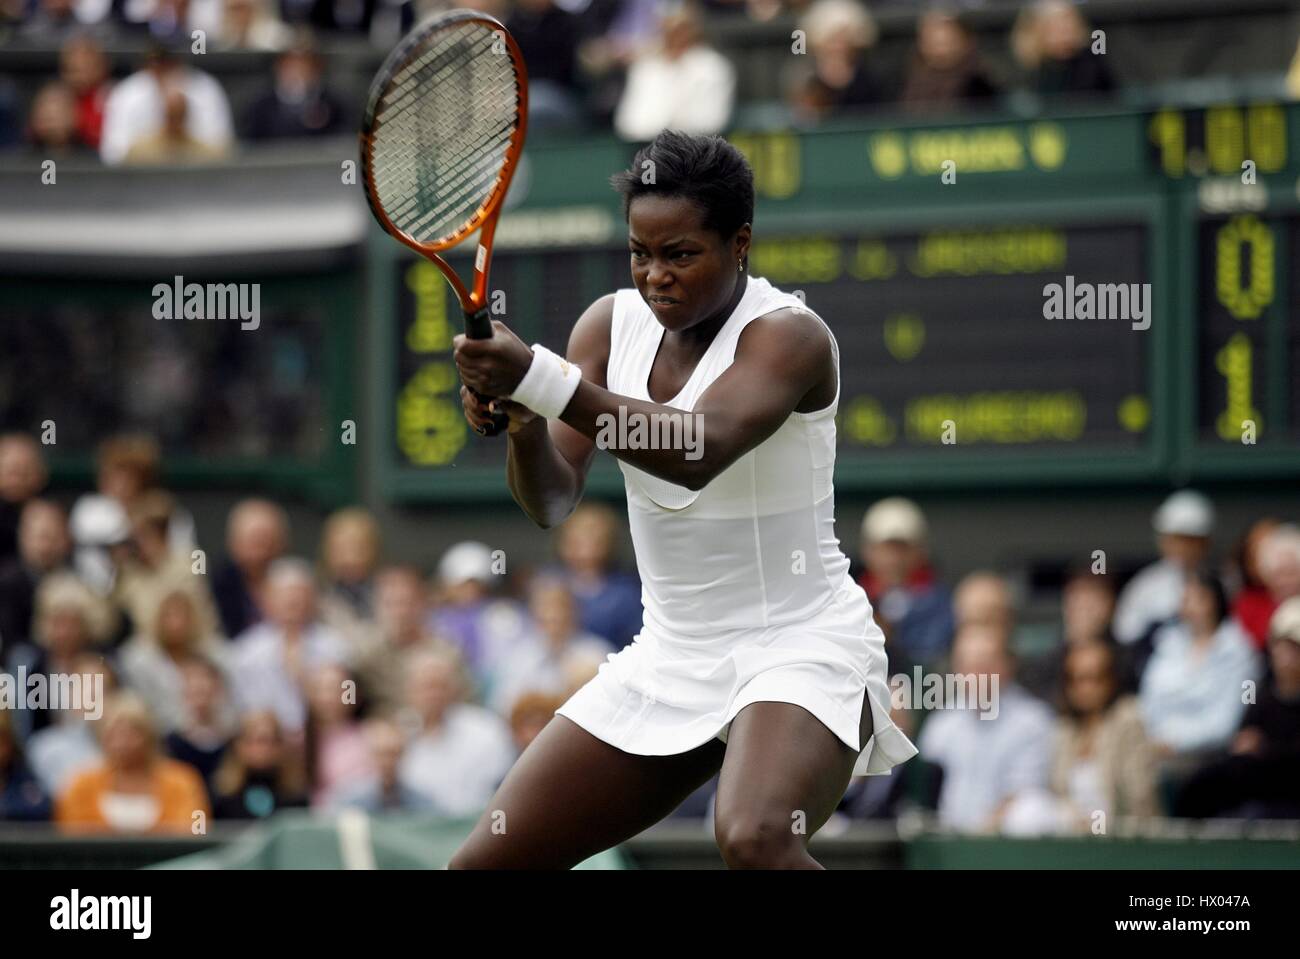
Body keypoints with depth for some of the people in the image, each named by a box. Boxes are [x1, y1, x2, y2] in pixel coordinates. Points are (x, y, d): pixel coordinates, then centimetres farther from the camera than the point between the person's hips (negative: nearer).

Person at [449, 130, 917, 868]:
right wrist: (521, 422, -30)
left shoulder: (789, 333, -16)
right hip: (668, 661, 7)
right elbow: (552, 501, -7)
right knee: (482, 865, 2)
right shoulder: (613, 324, 2)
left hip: (800, 645, -7)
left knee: (756, 842, -36)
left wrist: (539, 379, -45)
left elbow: (701, 453, -35)